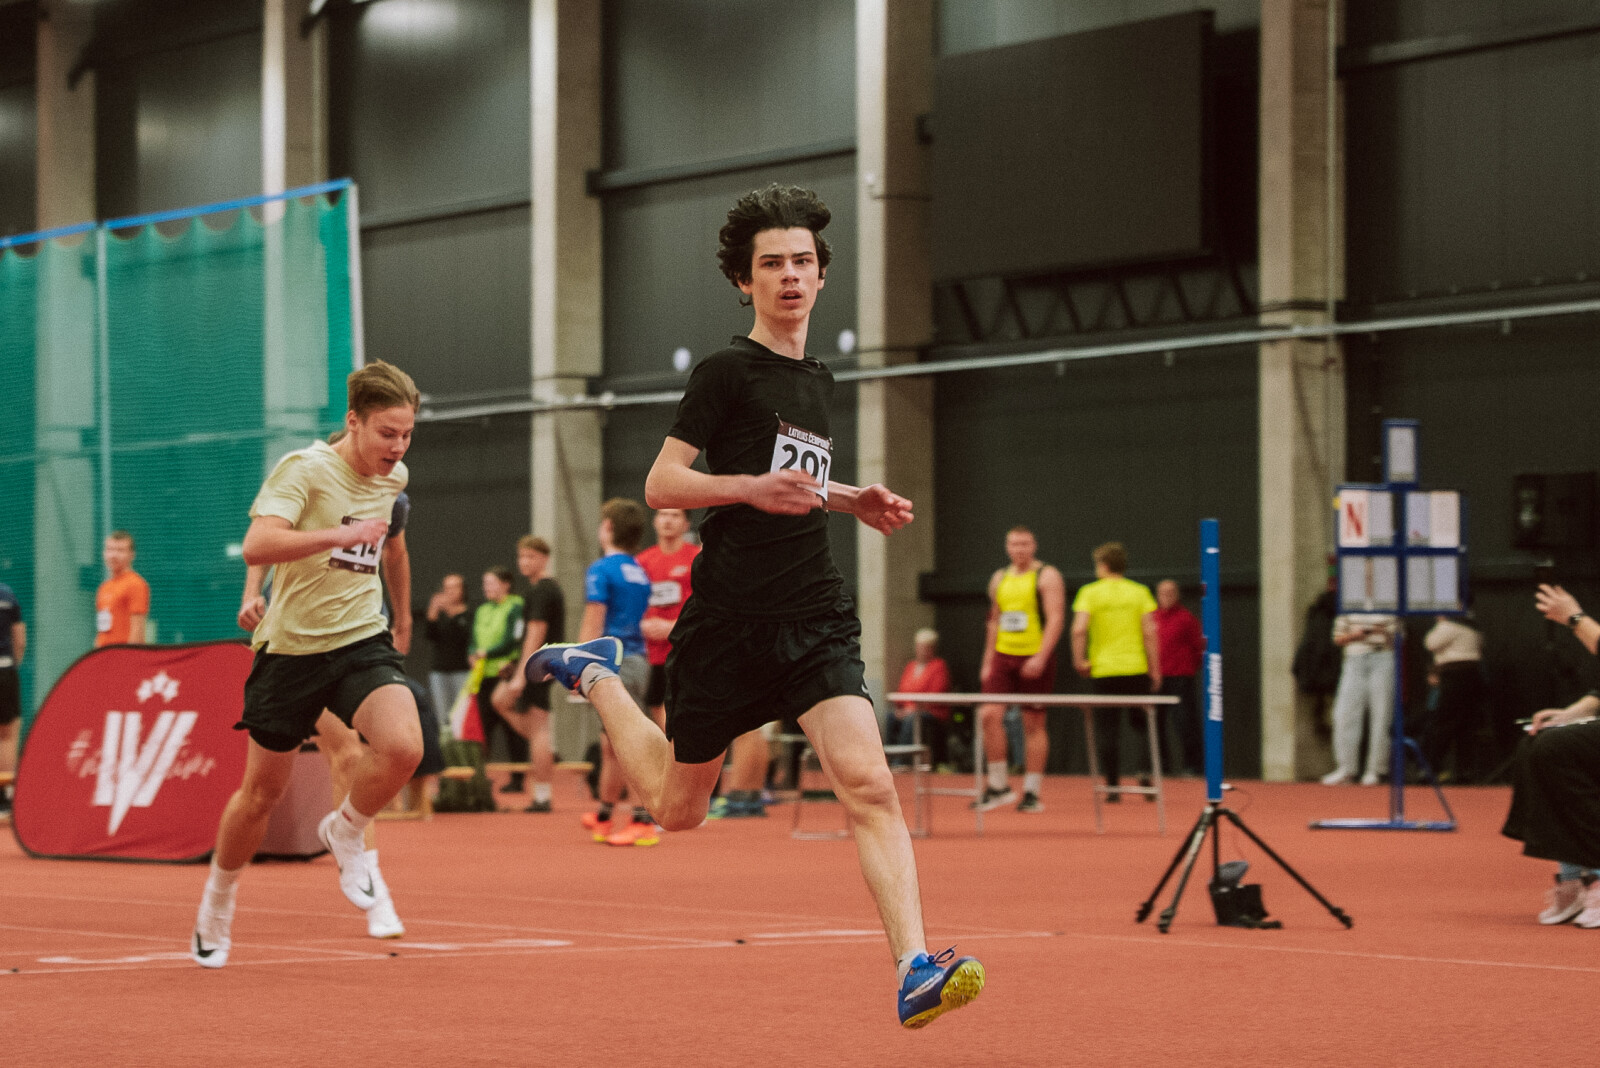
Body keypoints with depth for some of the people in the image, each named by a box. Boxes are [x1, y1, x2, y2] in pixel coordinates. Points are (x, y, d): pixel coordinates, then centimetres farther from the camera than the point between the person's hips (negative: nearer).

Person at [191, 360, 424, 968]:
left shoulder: (394, 478, 4)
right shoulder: (305, 469, -16)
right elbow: (256, 546, -31)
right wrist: (339, 535, -38)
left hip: (362, 641, 4)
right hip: (291, 646, -4)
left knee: (403, 747, -25)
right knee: (261, 793, 8)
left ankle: (345, 833, 5)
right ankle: (217, 903, 34)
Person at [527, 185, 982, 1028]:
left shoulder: (819, 381, 16)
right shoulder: (727, 372, -6)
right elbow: (661, 486, -10)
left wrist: (853, 502, 15)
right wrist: (752, 488, -24)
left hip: (815, 618, 5)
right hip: (728, 620, -4)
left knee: (868, 784, -17)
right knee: (677, 808, 12)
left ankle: (915, 970, -23)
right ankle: (597, 676, 39)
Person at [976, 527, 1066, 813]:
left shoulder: (1047, 576, -3)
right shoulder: (999, 579, 15)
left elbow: (1056, 619, -11)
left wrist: (1041, 657, -21)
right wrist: (988, 662, 14)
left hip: (1035, 659, -5)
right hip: (1003, 656, 5)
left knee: (1033, 723, 0)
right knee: (989, 714, -11)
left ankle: (1032, 792, 6)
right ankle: (998, 785, -2)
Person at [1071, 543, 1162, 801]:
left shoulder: (1089, 592, 0)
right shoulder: (1139, 592, 3)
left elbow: (1079, 629, -13)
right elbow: (1150, 631, -3)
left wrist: (1079, 660, -2)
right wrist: (1154, 669, 2)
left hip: (1102, 670, -1)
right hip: (1137, 669, 1)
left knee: (1107, 730, 4)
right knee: (1143, 726, 13)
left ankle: (1114, 786, 1)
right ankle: (1147, 776, -1)